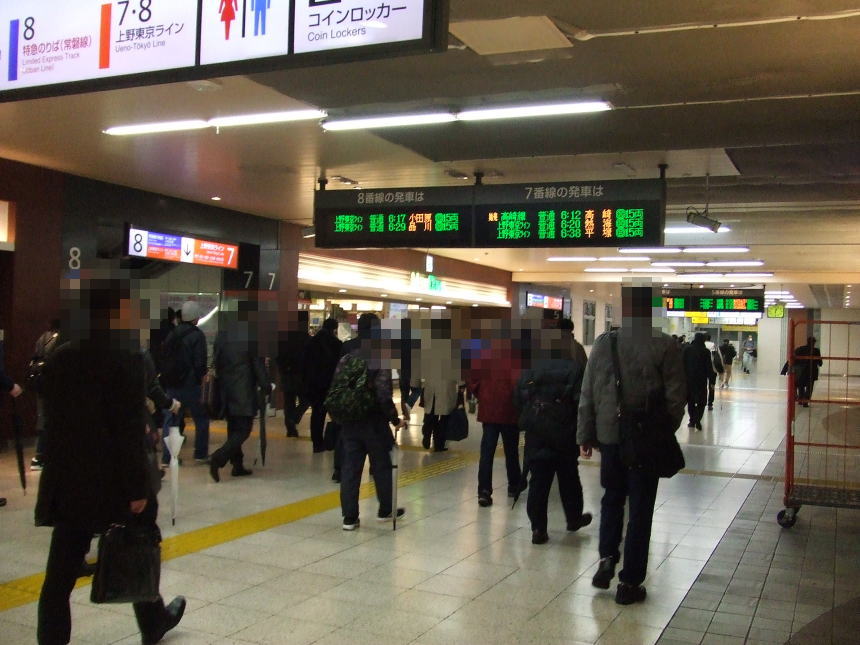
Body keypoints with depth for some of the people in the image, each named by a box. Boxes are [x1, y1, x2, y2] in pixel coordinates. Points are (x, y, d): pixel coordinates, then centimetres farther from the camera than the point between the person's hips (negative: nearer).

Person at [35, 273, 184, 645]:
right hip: (115, 481, -5)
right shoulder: (126, 357, -15)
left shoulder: (59, 359, 5)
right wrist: (138, 487, -13)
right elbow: (130, 432, -18)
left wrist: (58, 473, 16)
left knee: (61, 571, 5)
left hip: (68, 481, 5)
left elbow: (53, 422, 9)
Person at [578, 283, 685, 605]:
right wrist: (666, 432, 9)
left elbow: (587, 393, 0)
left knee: (612, 497, 23)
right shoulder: (665, 346, -9)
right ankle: (629, 582, 13)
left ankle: (607, 558, 10)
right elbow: (676, 397, -7)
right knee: (640, 507, 8)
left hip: (609, 434, 2)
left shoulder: (604, 342, -4)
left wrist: (585, 436, 9)